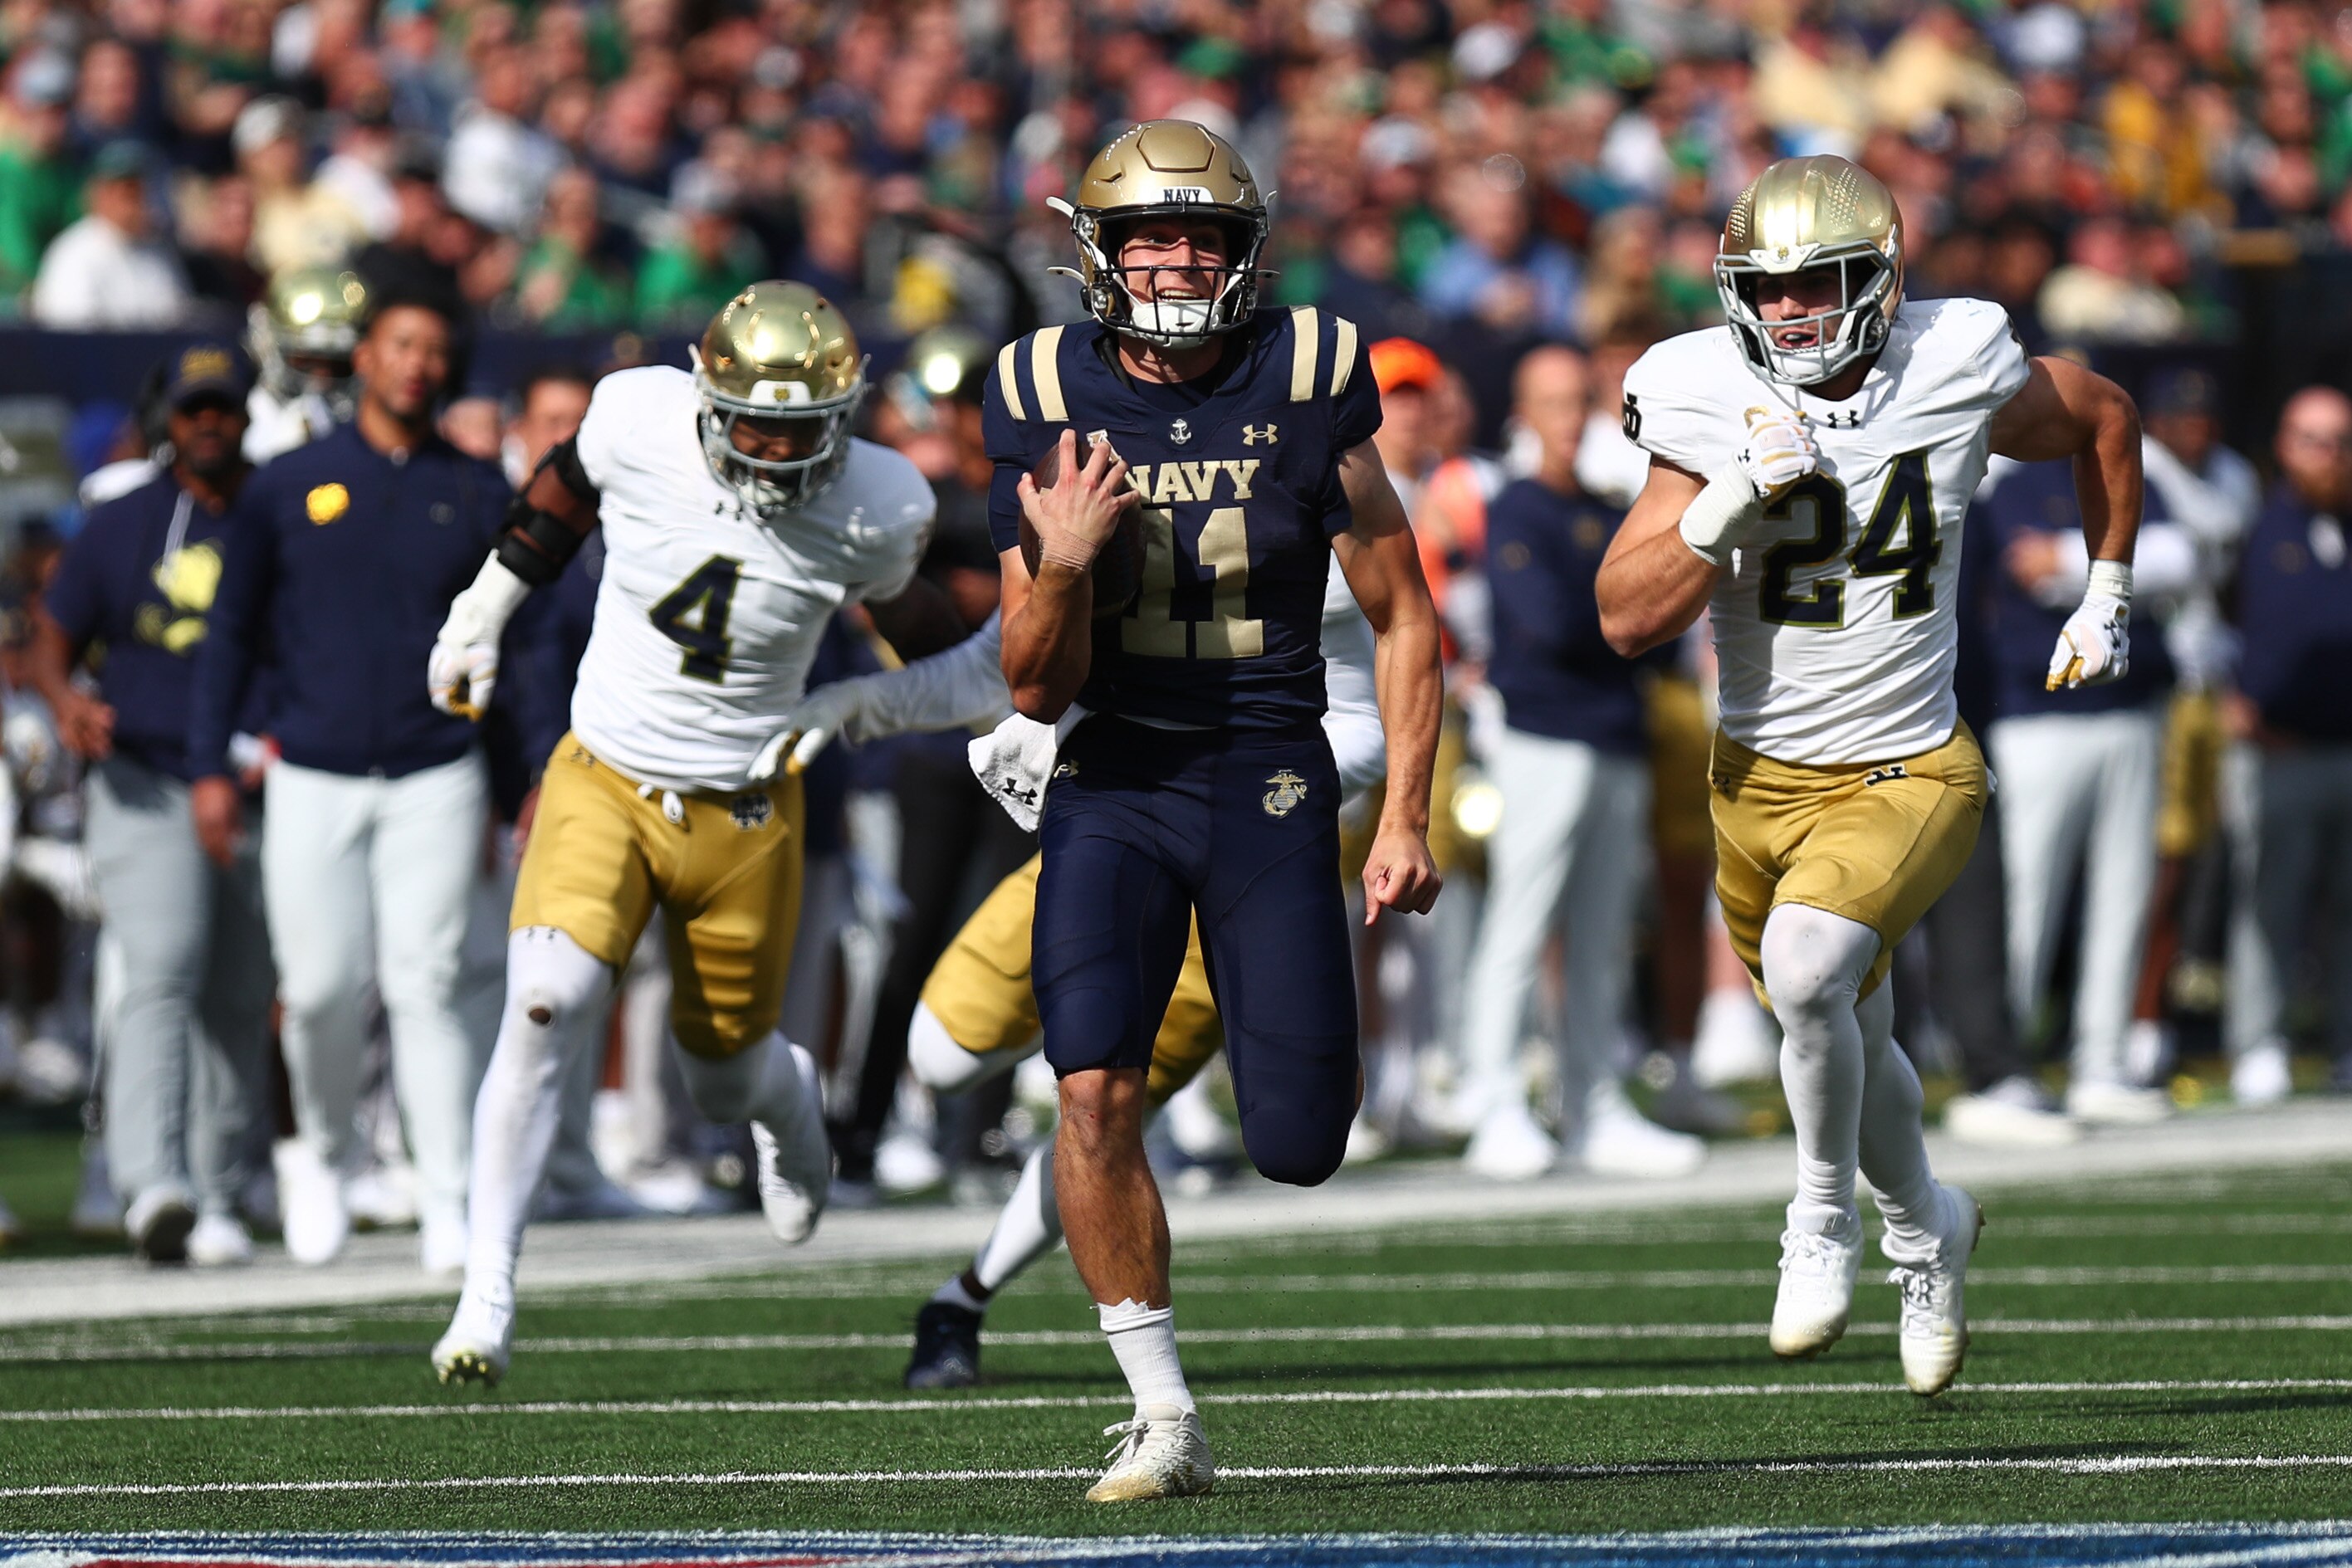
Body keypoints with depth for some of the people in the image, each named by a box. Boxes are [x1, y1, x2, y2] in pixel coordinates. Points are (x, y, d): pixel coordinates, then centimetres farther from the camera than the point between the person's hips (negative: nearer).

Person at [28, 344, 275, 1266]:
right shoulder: (121, 528, 7)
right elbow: (53, 637, 12)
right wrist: (66, 699, -11)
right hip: (145, 787, -2)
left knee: (240, 1001, 7)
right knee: (162, 973, -20)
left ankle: (217, 1199, 18)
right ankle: (154, 1187, -33)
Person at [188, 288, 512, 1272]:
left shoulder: (477, 497, 6)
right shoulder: (289, 488, 4)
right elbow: (233, 633, 9)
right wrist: (210, 765, 3)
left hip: (435, 782, 0)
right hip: (313, 780, 0)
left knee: (423, 987, -7)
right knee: (325, 989, -4)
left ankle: (448, 1204, -7)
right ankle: (320, 1154, 22)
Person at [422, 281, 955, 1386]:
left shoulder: (872, 508, -16)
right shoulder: (640, 422, -16)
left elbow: (904, 612, 7)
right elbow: (565, 490, 7)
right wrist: (484, 611, 17)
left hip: (743, 814, 1)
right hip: (604, 784, 0)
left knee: (727, 1083, 13)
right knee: (547, 1007, -23)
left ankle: (787, 1098, 54)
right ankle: (486, 1298, -15)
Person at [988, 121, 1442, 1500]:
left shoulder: (1309, 383, -6)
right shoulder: (1051, 399, -3)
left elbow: (1404, 621, 3)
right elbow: (1037, 689, -1)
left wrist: (1406, 819, -3)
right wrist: (1062, 563, -20)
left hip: (1272, 787, -1)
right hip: (1115, 785, 1)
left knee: (1299, 1147, -3)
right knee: (1095, 1091, -18)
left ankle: (1316, 1057, 37)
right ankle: (1165, 1420, -6)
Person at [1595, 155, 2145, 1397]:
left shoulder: (1961, 377, -12)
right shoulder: (1707, 409, -12)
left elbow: (2102, 420, 11)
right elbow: (1628, 618, -16)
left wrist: (2109, 595, 12)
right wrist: (1735, 500, -28)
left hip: (1909, 773, -3)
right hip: (1761, 776, 3)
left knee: (1806, 966, -30)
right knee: (1847, 1042, 19)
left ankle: (1824, 1213, -4)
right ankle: (1925, 1226, 50)